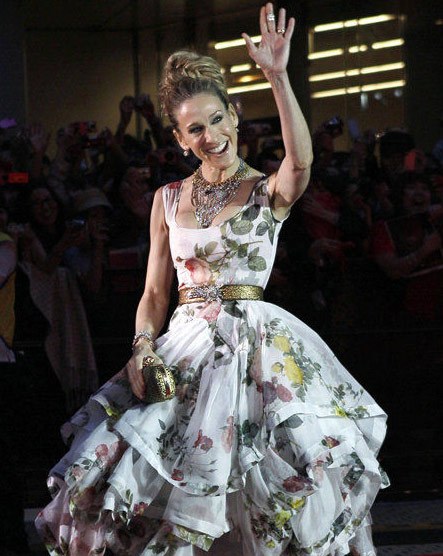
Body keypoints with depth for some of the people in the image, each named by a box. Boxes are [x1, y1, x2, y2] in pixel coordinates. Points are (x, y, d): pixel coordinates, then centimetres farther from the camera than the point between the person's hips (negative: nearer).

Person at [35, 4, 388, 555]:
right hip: (185, 344, 3)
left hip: (256, 339, -3)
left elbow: (301, 160, -22)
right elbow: (154, 292, 15)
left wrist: (278, 76, -31)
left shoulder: (268, 192, 3)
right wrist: (143, 348, -4)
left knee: (308, 469, -21)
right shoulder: (169, 199, 14)